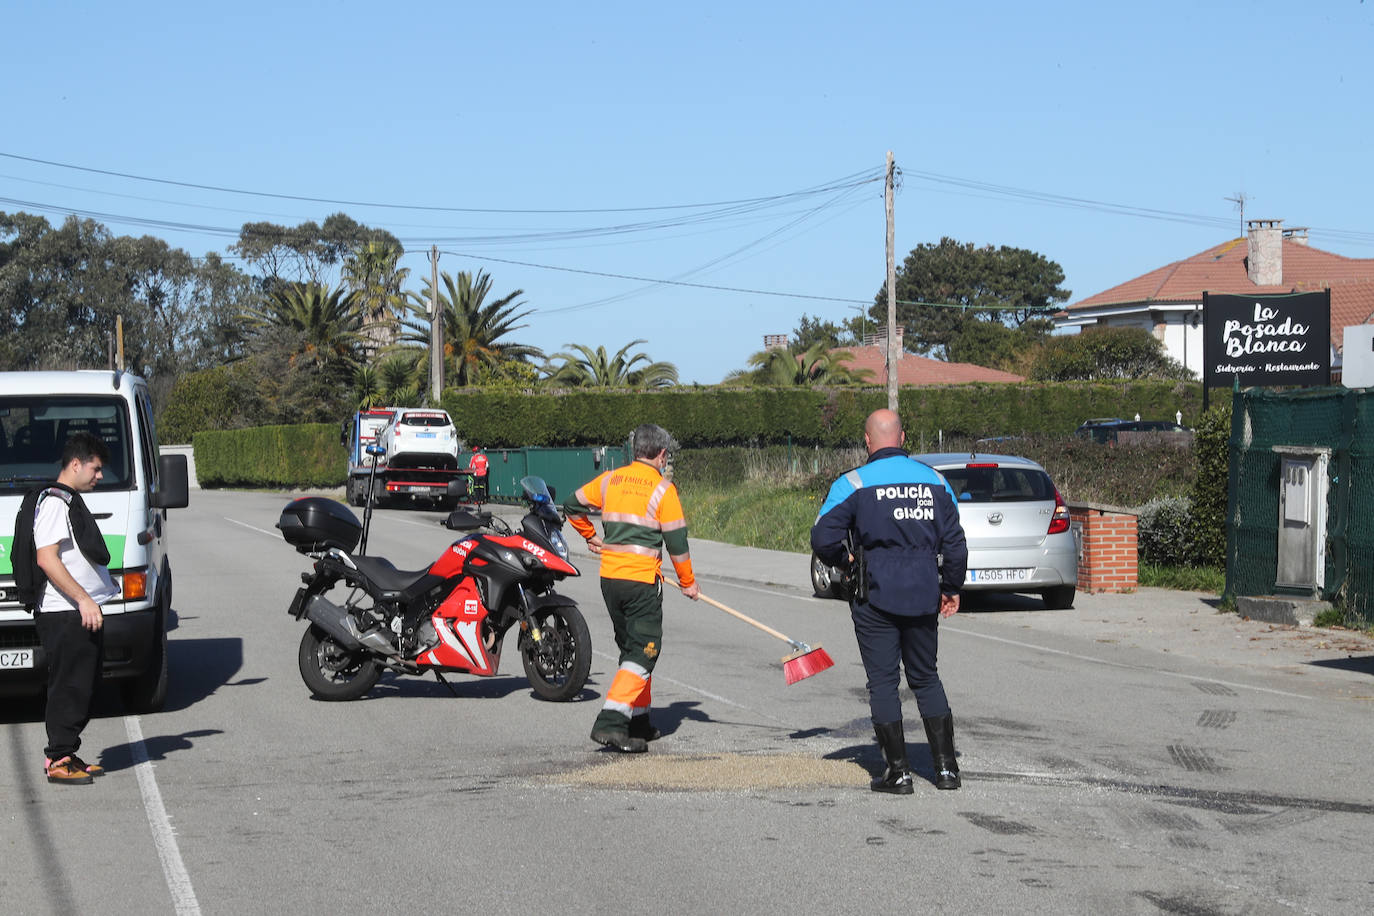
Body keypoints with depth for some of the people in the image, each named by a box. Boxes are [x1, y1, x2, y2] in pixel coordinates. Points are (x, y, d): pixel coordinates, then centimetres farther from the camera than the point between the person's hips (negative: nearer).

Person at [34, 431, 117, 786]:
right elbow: (46, 558, -20)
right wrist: (83, 599, -23)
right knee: (68, 687, -7)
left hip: (86, 613, 10)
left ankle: (67, 755, 18)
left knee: (84, 686, 12)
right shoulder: (54, 502, -11)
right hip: (64, 614, -10)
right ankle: (58, 761, -3)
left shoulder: (73, 501, 20)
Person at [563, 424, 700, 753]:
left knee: (630, 647, 18)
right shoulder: (662, 488, -6)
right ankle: (611, 722, -17)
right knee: (644, 651, -4)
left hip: (609, 577, 6)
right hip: (643, 580, -6)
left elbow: (571, 505, 18)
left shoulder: (610, 479, 8)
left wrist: (590, 536, 34)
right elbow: (676, 542, -6)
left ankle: (639, 722, 23)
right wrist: (688, 582, 7)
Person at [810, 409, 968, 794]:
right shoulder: (934, 481, 5)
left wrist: (846, 560, 8)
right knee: (926, 679, 16)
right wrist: (952, 588, 20)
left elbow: (823, 539, -12)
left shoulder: (853, 483, -7)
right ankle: (946, 766, 13)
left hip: (876, 597, -4)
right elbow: (954, 542, 7)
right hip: (923, 597, 4)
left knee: (883, 682, 4)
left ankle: (898, 773, 3)